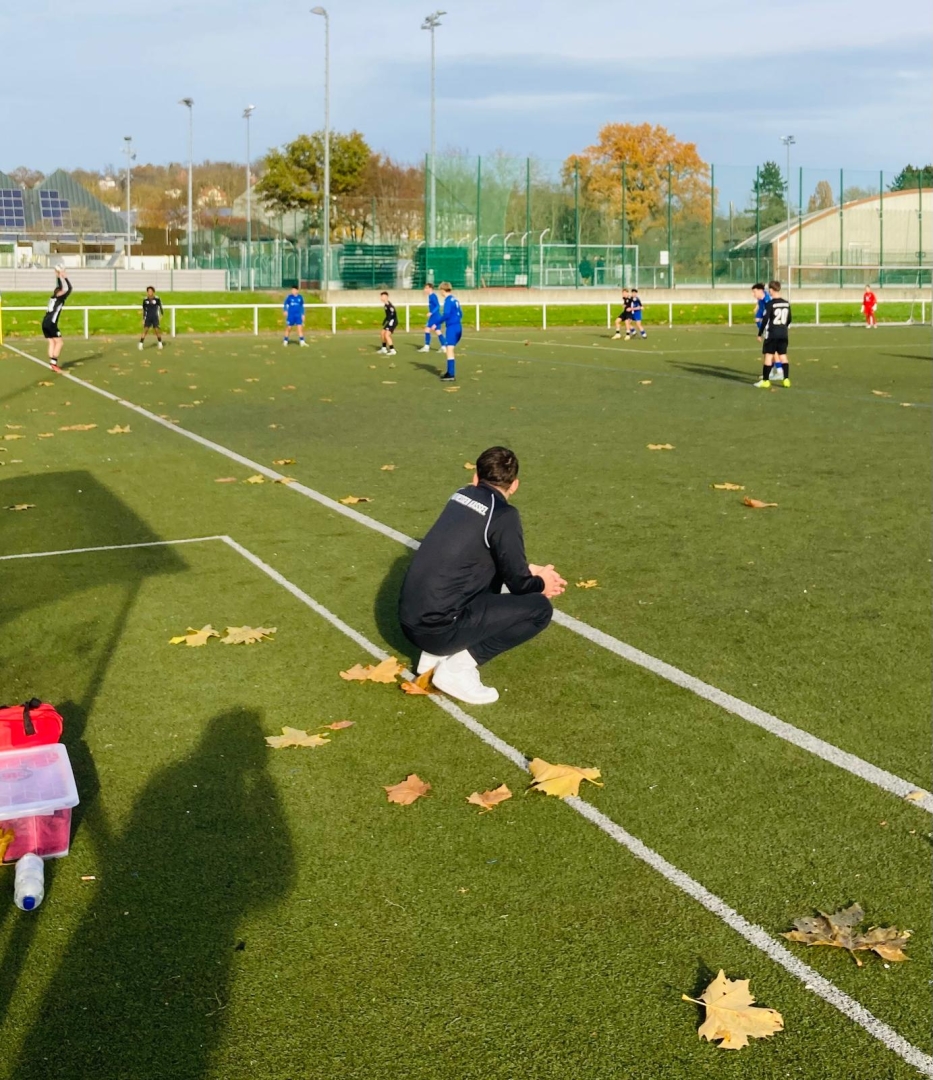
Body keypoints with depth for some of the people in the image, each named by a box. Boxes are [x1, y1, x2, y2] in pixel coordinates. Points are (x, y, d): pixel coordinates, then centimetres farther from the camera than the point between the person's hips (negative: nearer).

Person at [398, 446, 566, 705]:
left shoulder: (462, 496, 12)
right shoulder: (503, 515, -10)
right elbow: (518, 583, -2)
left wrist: (529, 571, 29)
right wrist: (541, 584, 19)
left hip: (410, 617, 8)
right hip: (437, 626, -8)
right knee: (540, 608, 0)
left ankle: (437, 653, 16)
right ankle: (458, 668, -5)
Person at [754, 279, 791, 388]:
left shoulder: (770, 304, -12)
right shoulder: (786, 303, 6)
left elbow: (765, 320, -12)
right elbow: (789, 320, 14)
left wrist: (760, 334, -4)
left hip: (771, 334, -5)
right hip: (783, 334, 5)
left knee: (768, 356, -1)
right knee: (783, 356, 10)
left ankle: (765, 380, 0)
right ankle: (786, 379, 7)